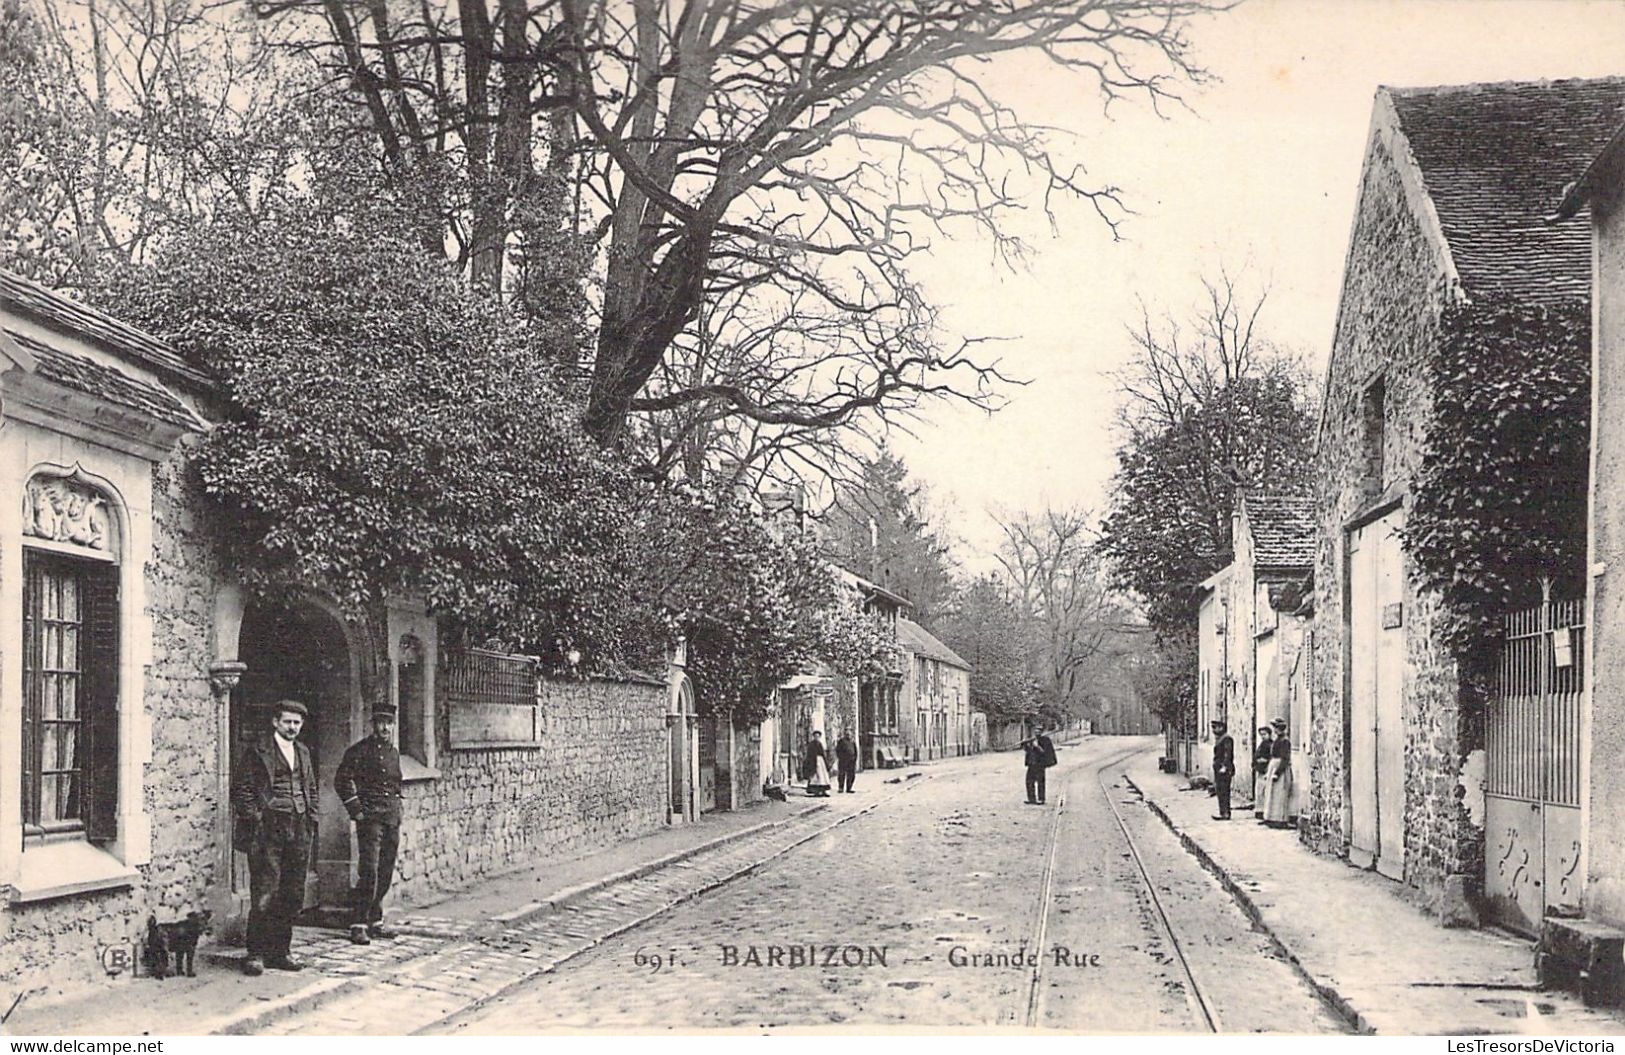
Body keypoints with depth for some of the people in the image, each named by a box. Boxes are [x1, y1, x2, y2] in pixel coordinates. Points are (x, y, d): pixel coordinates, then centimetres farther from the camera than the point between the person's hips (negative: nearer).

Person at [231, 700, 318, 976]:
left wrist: (311, 818, 13)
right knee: (265, 896, -7)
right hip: (267, 830, -6)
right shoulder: (258, 751, -1)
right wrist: (255, 818, -10)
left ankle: (279, 952, 14)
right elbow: (241, 789, -3)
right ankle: (255, 954, 0)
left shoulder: (303, 752, 18)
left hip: (299, 831, 6)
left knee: (292, 896, 6)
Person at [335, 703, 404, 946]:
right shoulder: (360, 750, -6)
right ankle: (358, 926, -9)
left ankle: (376, 922, 18)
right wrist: (356, 810, -10)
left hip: (392, 819, 7)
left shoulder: (393, 752, 15)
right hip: (370, 818, -7)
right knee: (369, 872, -12)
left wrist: (397, 812, 16)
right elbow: (342, 780, -8)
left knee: (385, 873, 9)